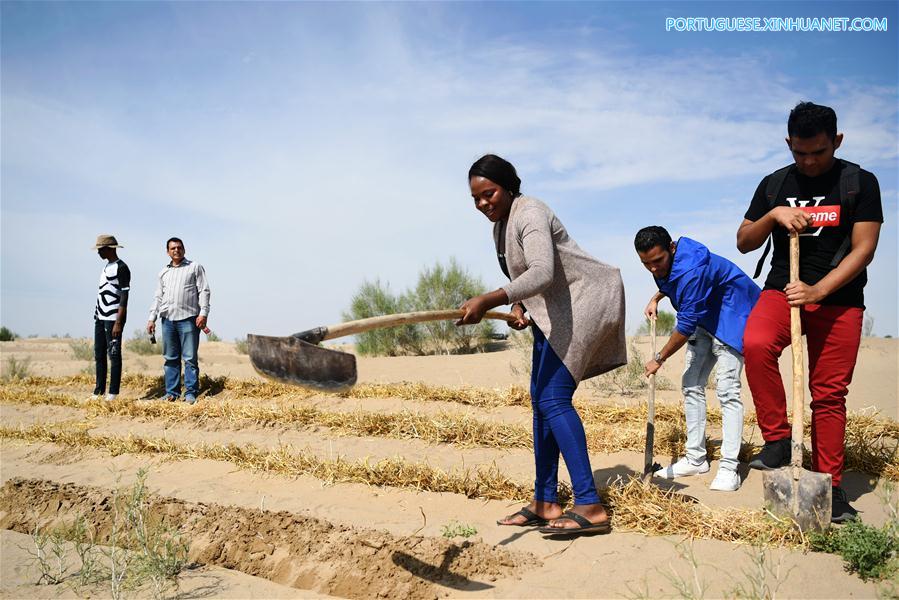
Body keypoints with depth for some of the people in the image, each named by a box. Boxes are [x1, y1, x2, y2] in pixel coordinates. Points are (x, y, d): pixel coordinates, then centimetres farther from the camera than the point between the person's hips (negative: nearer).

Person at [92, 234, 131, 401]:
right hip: (100, 318, 9)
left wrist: (118, 322, -21)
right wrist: (97, 314, 18)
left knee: (114, 355, -5)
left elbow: (124, 297, -16)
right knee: (99, 355, 10)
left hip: (113, 318, -9)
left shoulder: (121, 268, -10)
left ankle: (113, 393, -3)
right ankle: (99, 391, 16)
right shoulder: (106, 267, 18)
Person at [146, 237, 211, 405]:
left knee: (190, 358, -4)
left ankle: (191, 393, 0)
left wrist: (203, 313, -11)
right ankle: (172, 392, 12)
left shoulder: (195, 267, 7)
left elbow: (204, 291, 0)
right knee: (171, 358, 7)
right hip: (168, 319, 4)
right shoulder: (163, 272, 20)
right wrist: (152, 318, 11)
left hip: (188, 319, -4)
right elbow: (158, 297, 21)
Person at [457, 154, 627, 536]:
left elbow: (542, 273, -36)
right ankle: (544, 503, 14)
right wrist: (518, 307, -1)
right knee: (540, 400, 7)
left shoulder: (529, 214, -19)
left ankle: (591, 507, -18)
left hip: (583, 300, -10)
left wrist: (489, 301, -47)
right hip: (553, 310, 10)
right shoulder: (500, 224, 11)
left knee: (554, 400, -19)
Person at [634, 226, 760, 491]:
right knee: (691, 385, 6)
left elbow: (686, 326, -29)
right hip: (705, 317, 9)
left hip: (731, 316, -9)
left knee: (726, 388, -18)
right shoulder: (665, 264, -7)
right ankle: (696, 459, 14)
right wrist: (655, 298, 5)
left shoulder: (691, 270, -35)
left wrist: (659, 359, -17)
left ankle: (729, 468, -16)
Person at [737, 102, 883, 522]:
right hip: (782, 290, 1)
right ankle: (778, 439, -16)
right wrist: (772, 215, -12)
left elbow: (863, 249, -6)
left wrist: (818, 290, -19)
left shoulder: (859, 183, 1)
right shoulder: (774, 185, 8)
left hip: (839, 299, -1)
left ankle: (829, 486, 13)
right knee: (755, 343, -30)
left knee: (829, 393, 1)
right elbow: (743, 243, 8)